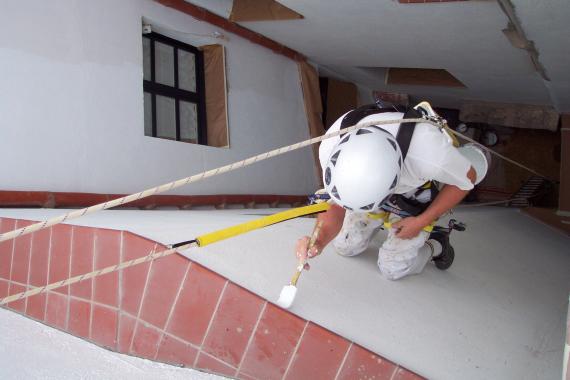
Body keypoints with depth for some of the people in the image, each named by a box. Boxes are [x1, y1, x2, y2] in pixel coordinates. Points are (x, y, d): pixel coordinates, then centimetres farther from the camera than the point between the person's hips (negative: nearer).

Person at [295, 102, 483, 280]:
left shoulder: (429, 152, -47)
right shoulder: (330, 148, -38)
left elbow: (467, 179, -23)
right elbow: (337, 207, -25)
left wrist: (420, 222, -19)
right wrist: (319, 242, -45)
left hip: (417, 199, -3)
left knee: (393, 269, 1)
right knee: (344, 247, 9)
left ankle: (436, 245, 29)